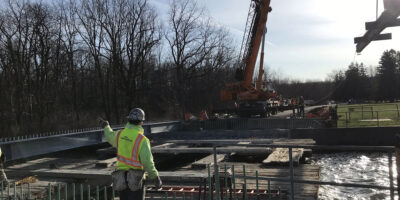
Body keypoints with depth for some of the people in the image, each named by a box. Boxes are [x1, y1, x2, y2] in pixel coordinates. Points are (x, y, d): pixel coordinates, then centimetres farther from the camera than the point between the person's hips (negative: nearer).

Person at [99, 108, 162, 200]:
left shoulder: (120, 134, -2)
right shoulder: (142, 140, -19)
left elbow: (110, 136, 24)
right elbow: (147, 162, -20)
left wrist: (106, 127, 45)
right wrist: (156, 178, -7)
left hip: (121, 178, 6)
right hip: (136, 179, -5)